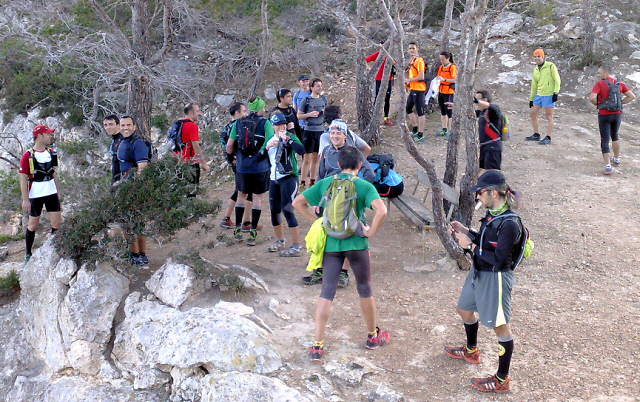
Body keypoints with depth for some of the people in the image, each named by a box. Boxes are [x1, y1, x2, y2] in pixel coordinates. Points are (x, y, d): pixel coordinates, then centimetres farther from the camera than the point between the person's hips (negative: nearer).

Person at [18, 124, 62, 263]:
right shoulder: (27, 156, -9)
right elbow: (23, 178, -10)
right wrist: (25, 200, -13)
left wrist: (58, 192, 16)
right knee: (33, 224, 6)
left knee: (56, 223, -2)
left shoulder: (51, 153, 8)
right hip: (35, 195, -4)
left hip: (51, 193, 4)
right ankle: (28, 254, 21)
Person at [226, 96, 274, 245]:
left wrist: (234, 156, 21)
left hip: (242, 166, 3)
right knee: (257, 197, 5)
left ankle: (238, 230, 22)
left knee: (241, 195, 18)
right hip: (260, 167, -3)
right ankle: (252, 234, 3)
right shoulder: (265, 123, -5)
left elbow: (229, 146, 2)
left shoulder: (238, 123, 4)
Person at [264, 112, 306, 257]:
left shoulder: (290, 136, -6)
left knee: (287, 210, -12)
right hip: (274, 179, 7)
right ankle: (280, 241, 32)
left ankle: (296, 246, -7)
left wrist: (286, 138, -23)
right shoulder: (270, 139, 12)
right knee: (274, 210, 12)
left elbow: (301, 150, -25)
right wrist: (267, 147, -9)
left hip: (288, 178, -6)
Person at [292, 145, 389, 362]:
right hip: (356, 243, -2)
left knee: (327, 292, 4)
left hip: (330, 243, 2)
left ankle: (317, 346, -1)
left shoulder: (325, 183, 4)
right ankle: (373, 336, 32)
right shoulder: (364, 186, -5)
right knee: (365, 290, 16)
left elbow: (297, 202, 5)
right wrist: (371, 231, -9)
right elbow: (381, 210, -22)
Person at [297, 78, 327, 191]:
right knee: (307, 158, -5)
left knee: (315, 157, 10)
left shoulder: (323, 99, 11)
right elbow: (299, 116, -3)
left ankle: (312, 181, 19)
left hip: (320, 130, 5)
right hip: (309, 130, -5)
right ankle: (302, 182, 1)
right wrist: (310, 114, -18)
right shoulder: (306, 100, -4)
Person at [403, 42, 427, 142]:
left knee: (420, 112, -6)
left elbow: (421, 76, -20)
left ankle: (420, 135, -3)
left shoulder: (419, 60, -13)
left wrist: (408, 80, -14)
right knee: (408, 108, 18)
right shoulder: (411, 61, 17)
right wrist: (408, 84, 11)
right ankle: (415, 130, 29)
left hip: (419, 89, -10)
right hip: (413, 89, 10)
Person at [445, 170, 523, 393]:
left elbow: (498, 259, -28)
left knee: (500, 326, 2)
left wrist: (470, 246, -22)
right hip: (478, 272, 10)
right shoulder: (492, 213, 0)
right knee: (464, 309, 27)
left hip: (495, 278, -10)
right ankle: (471, 351, 54)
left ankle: (502, 380, 14)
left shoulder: (509, 224, -28)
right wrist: (466, 231, 0)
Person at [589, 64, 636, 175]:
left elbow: (592, 98, -23)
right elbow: (632, 96, 5)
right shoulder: (619, 84, 5)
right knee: (615, 136, 26)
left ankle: (608, 166, -10)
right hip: (617, 114, 5)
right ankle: (616, 160, 38)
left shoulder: (599, 84, -10)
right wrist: (620, 102, 9)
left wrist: (597, 104, -4)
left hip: (604, 115, -5)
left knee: (605, 140, -1)